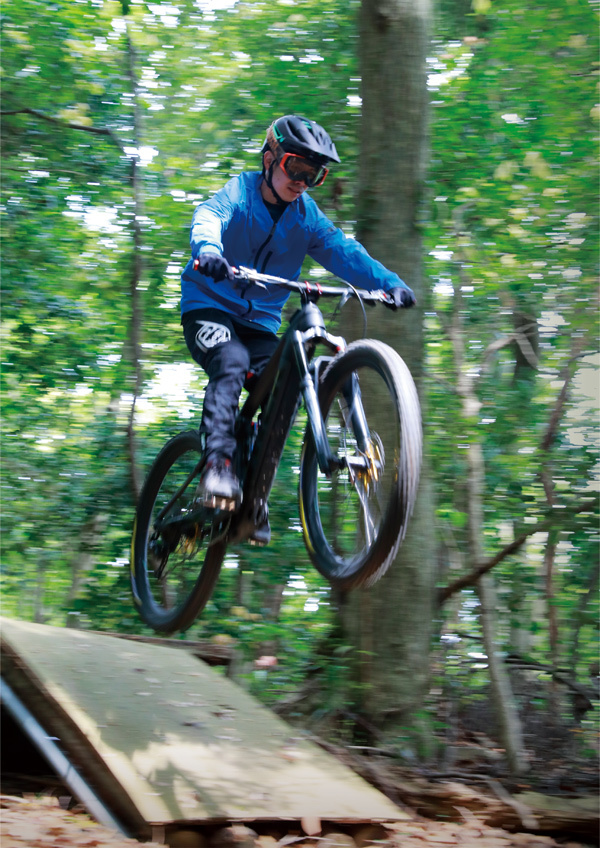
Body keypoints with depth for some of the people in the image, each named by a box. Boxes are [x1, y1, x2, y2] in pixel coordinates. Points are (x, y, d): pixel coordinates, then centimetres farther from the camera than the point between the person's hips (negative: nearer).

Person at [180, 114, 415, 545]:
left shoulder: (306, 216, 3)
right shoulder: (238, 193, -9)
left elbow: (342, 251, -10)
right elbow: (209, 216, -30)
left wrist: (390, 283, -28)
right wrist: (207, 250, -55)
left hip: (261, 321, 5)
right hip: (209, 308, -4)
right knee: (232, 364, -33)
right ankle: (218, 461, -38)